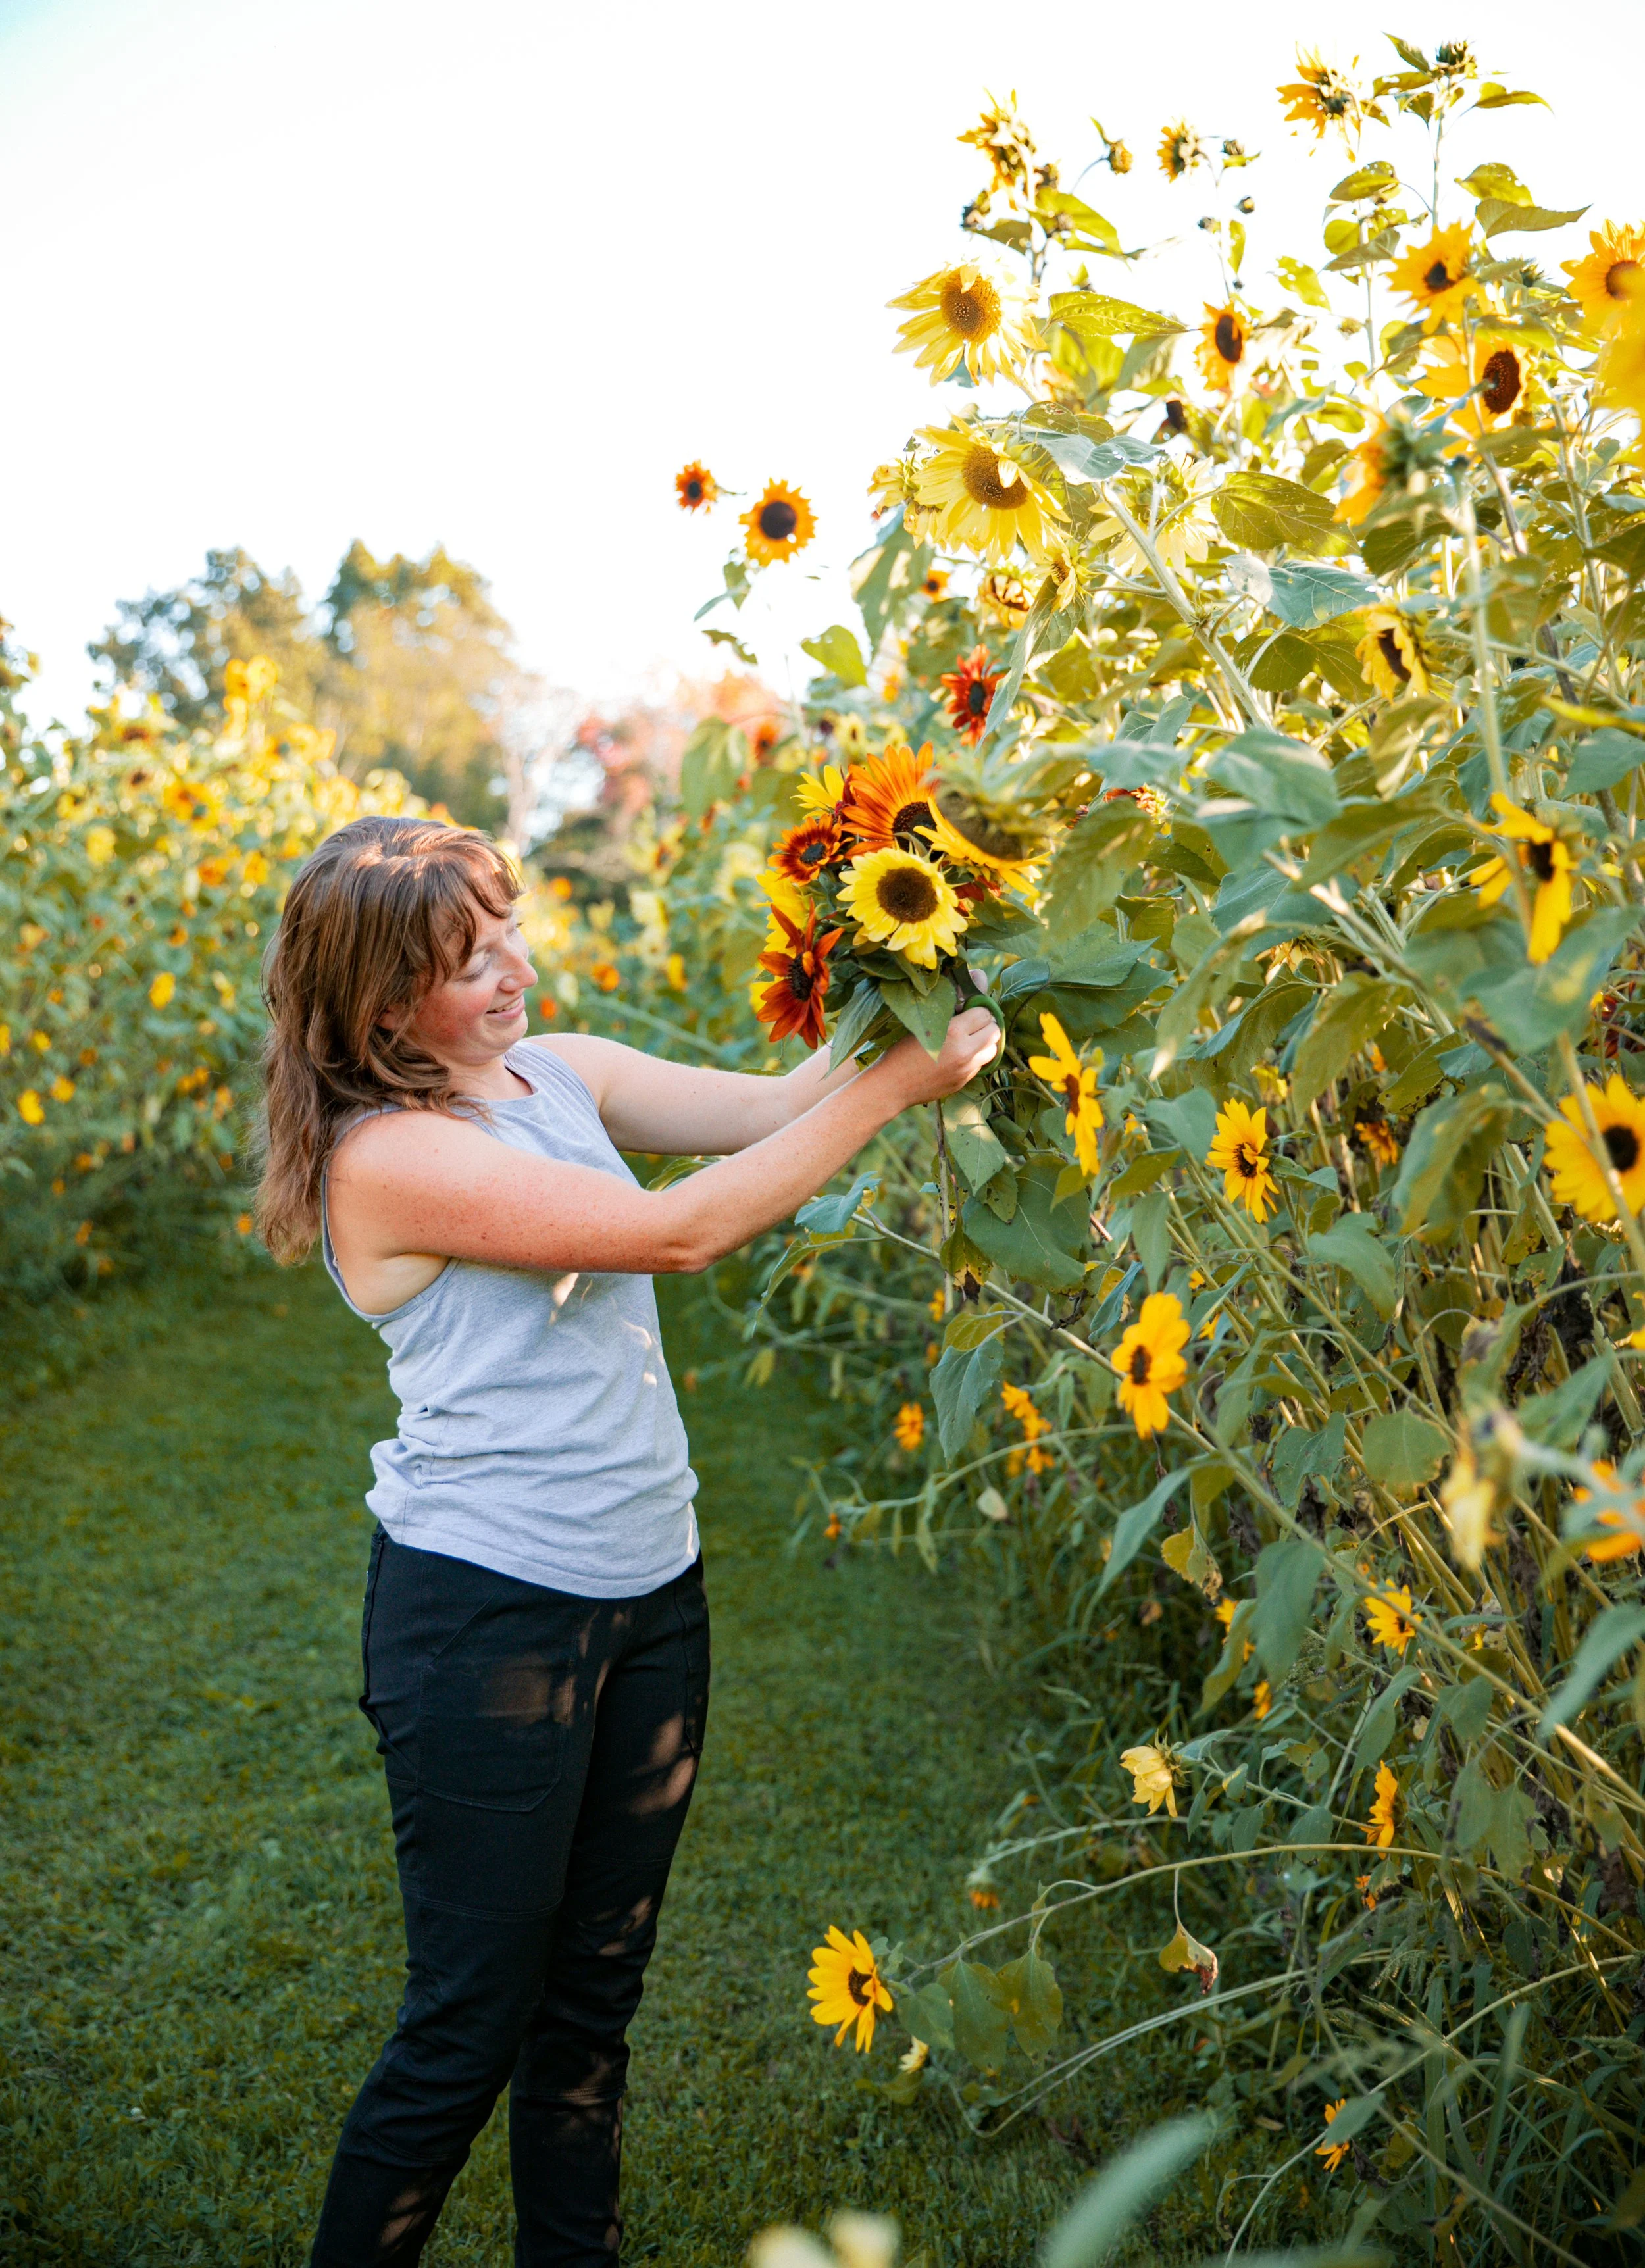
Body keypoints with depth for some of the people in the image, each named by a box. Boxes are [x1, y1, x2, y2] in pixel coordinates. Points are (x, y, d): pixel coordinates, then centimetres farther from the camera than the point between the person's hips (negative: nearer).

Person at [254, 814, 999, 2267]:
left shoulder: (562, 1072, 5)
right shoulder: (386, 1157, -19)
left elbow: (764, 1107, 0)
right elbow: (680, 1231, -24)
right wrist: (893, 1085, -21)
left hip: (650, 1590, 7)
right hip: (485, 1613, -7)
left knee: (596, 1991, 19)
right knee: (469, 2023, 7)